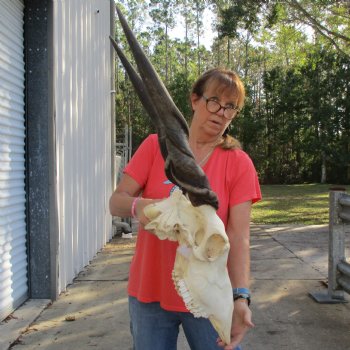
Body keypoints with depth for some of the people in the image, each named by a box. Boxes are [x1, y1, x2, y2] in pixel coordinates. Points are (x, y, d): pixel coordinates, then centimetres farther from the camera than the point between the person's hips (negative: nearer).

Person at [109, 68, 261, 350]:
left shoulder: (239, 163, -5)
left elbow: (239, 237, -11)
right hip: (150, 294, 1)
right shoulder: (156, 145, -1)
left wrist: (241, 297, -24)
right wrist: (138, 206, -27)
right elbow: (116, 202, -4)